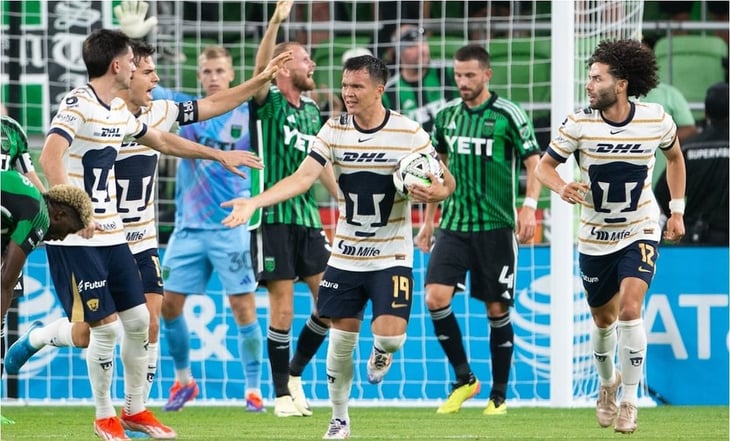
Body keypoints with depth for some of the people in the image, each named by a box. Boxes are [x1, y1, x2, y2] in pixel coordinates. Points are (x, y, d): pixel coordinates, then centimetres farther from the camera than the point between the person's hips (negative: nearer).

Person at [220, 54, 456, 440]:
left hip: (392, 256, -2)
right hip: (345, 257, 2)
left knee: (389, 334, -17)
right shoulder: (334, 130, -3)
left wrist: (435, 193, -26)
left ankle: (380, 353, 22)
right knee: (341, 338, 3)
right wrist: (254, 203, -24)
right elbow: (302, 178, -11)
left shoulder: (409, 133, -10)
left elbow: (447, 181, -2)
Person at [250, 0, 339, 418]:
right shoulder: (268, 103, -5)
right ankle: (283, 394, 6)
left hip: (308, 217, 6)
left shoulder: (312, 110, 13)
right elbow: (261, 68, -25)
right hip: (274, 217, -6)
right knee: (283, 309, -5)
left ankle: (295, 373, 21)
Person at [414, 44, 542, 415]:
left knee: (497, 309, 1)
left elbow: (534, 163, -4)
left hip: (495, 227, -4)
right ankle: (464, 379, 3)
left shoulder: (507, 115, -6)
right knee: (435, 297, -13)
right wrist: (428, 220, 18)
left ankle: (499, 396, 13)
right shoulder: (446, 116, 8)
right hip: (453, 224, 4)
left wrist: (529, 207, -18)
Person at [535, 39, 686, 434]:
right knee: (603, 320, 12)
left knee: (630, 310, -18)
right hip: (595, 237, 2)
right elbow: (545, 165, -5)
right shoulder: (580, 123, -13)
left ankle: (629, 402, -6)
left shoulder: (656, 120, -11)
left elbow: (674, 158, 9)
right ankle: (607, 383, 42)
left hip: (640, 233, -2)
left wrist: (677, 211, 8)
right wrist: (562, 188, -27)